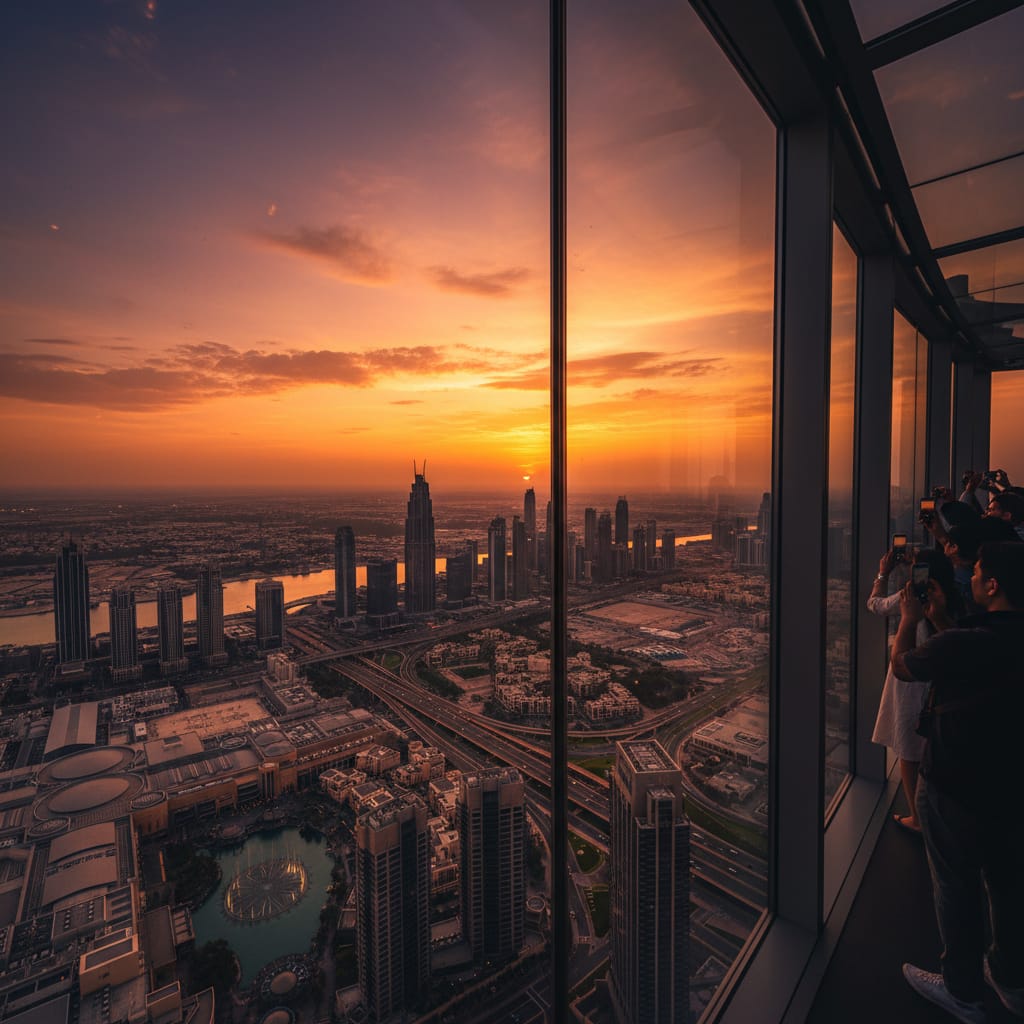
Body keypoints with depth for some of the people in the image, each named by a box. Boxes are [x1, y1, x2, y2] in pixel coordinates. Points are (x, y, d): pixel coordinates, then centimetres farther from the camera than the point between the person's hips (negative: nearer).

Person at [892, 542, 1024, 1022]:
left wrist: (910, 620, 4)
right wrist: (940, 619, 13)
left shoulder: (963, 642, -30)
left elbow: (901, 667, -11)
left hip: (954, 785, -7)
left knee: (957, 887, 13)